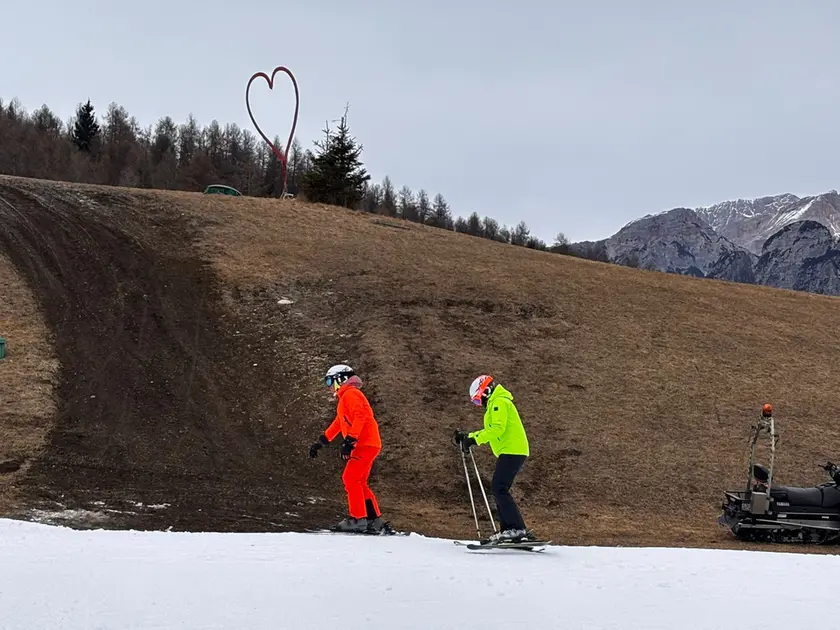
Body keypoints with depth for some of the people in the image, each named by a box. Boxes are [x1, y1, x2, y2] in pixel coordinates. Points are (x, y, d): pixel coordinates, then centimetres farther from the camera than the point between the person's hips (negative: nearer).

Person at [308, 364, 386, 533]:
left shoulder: (350, 394, -7)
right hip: (365, 445, 10)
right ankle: (374, 520, 10)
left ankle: (357, 519, -14)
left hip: (365, 444, -10)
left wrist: (349, 441, -27)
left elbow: (359, 417, -21)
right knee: (358, 483, 11)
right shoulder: (345, 397, 26)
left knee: (350, 479, -12)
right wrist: (320, 442, 33)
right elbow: (338, 424, 34)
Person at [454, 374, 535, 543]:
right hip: (512, 452, 11)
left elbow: (497, 428, -20)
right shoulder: (496, 404, 26)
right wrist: (467, 437, 23)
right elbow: (491, 431, 31)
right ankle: (507, 530, 7)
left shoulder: (499, 402, -7)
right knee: (499, 490, 10)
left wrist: (474, 439, -18)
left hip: (511, 451, -11)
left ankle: (517, 529, -23)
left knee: (499, 488, -16)